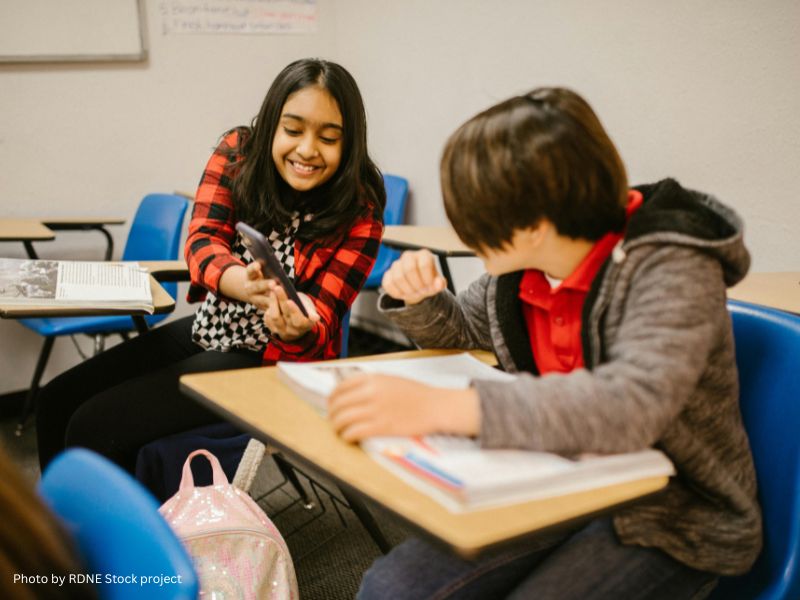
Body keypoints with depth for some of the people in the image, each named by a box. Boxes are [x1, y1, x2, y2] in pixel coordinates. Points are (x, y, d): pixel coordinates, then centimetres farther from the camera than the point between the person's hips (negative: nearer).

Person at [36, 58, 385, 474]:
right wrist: (243, 282, -44)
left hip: (275, 359, -5)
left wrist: (299, 330, -43)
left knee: (94, 427, -14)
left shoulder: (360, 214, -17)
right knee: (56, 403, 5)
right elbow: (202, 241, -20)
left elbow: (320, 325, -17)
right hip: (207, 330, 6)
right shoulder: (238, 152, -8)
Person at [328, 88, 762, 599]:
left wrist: (437, 408, -46)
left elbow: (632, 403, -39)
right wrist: (417, 297, -8)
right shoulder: (521, 265, -2)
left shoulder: (670, 268, -21)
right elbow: (459, 330, 16)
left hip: (674, 523, -5)